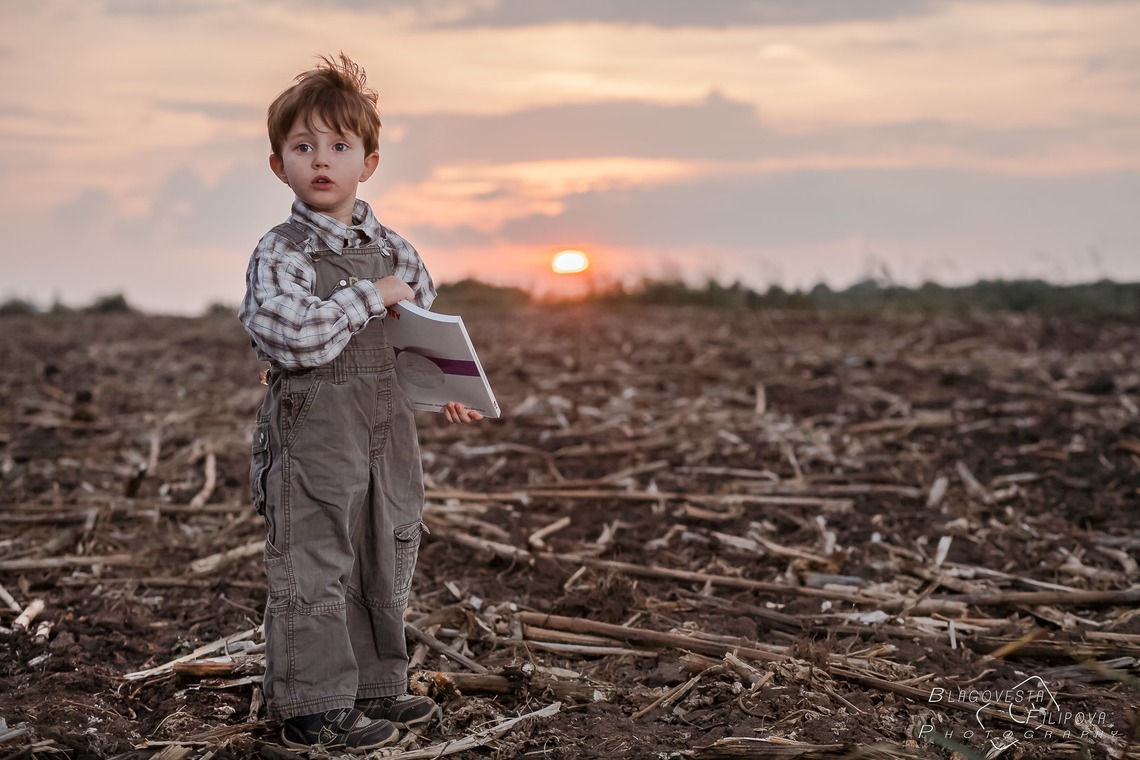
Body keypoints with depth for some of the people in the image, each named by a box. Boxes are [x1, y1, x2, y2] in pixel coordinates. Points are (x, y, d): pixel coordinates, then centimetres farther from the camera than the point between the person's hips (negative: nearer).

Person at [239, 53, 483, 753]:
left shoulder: (393, 250, 9)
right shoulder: (281, 254, -10)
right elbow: (292, 336, -25)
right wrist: (371, 296, -19)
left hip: (388, 430, 7)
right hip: (312, 432, -6)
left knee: (387, 562, 15)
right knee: (315, 568, -1)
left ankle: (376, 684, 30)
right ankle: (312, 706, 10)